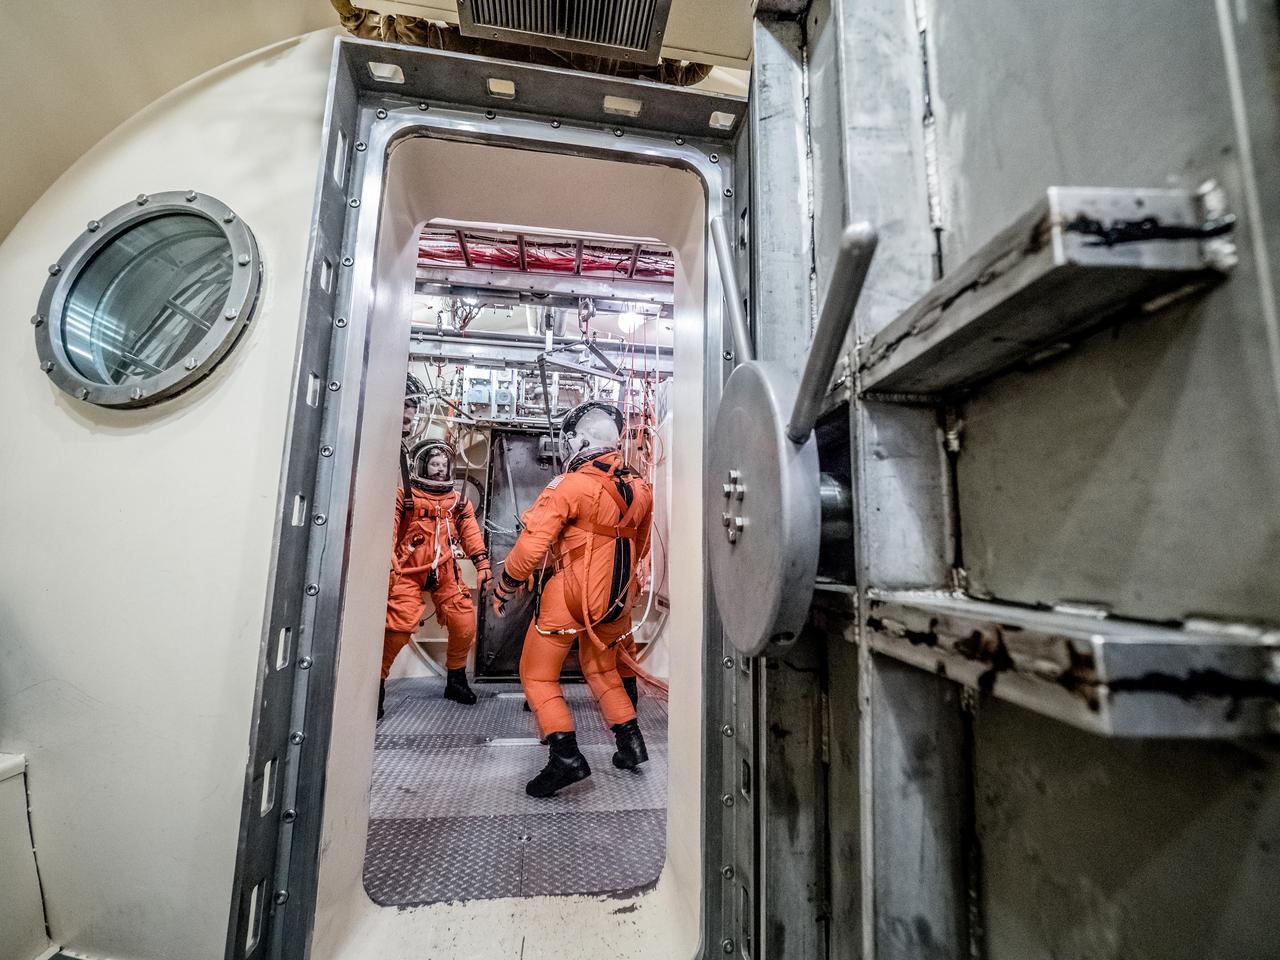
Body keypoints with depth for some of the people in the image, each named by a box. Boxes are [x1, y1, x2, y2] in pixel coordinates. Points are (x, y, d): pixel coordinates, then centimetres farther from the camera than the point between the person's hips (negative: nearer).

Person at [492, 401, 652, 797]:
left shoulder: (570, 486, -17)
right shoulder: (638, 488, 3)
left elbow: (531, 545, -18)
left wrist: (504, 587, -4)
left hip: (568, 596, -6)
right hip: (614, 600, 7)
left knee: (537, 675, 11)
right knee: (601, 669, 26)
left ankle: (566, 756, 4)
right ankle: (630, 742, 27)